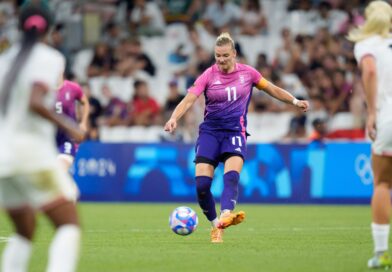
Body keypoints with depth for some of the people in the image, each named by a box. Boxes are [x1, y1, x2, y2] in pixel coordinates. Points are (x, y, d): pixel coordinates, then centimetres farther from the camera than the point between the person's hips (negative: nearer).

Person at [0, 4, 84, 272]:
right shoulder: (49, 58, -6)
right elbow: (35, 102, -21)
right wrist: (68, 126, -12)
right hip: (32, 149, -7)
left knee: (24, 232, 19)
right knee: (70, 225, -6)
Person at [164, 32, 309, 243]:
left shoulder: (247, 73, 3)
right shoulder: (208, 75, -3)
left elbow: (271, 89, 19)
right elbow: (189, 99, -13)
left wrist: (295, 101, 19)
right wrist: (174, 118, -30)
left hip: (235, 132, 0)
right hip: (210, 132, 0)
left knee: (231, 176, -28)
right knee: (202, 184, -13)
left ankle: (226, 214, -49)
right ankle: (215, 225, 5)